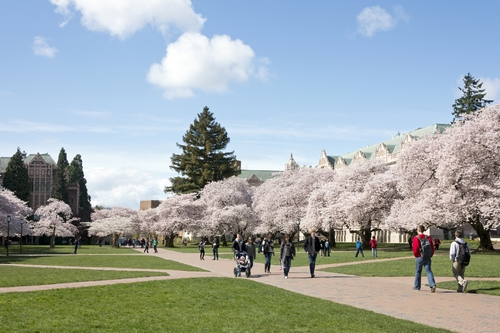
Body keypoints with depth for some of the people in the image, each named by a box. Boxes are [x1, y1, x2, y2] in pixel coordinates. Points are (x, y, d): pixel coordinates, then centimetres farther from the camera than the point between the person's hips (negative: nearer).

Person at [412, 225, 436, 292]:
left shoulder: (416, 238, -10)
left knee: (418, 272, 11)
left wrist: (416, 255, 4)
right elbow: (432, 248, 5)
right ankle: (433, 285, -21)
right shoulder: (428, 238, 6)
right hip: (428, 258, 3)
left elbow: (415, 249, -13)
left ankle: (416, 286, 22)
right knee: (428, 271, -2)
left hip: (419, 258, -3)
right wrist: (430, 255, 13)